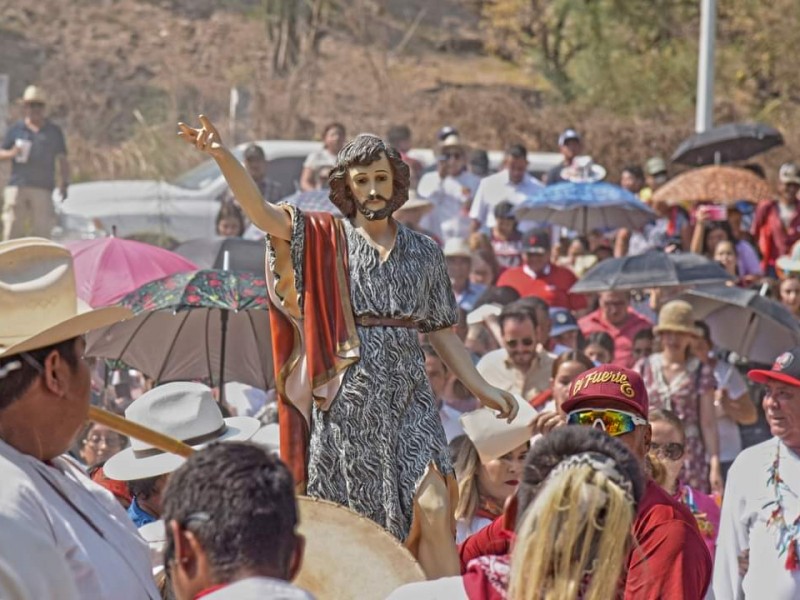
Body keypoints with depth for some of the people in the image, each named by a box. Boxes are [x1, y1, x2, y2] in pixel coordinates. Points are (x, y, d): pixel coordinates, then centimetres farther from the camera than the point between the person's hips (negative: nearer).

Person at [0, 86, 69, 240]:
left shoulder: (54, 131, 13)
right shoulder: (15, 130, 13)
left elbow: (62, 160, 14)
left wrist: (64, 184, 1)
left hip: (43, 188, 0)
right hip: (17, 186, 0)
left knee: (41, 230, -8)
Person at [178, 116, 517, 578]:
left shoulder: (423, 252, 13)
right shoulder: (326, 240, 4)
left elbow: (442, 331, 17)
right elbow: (260, 211, -10)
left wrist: (482, 388, 11)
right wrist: (221, 155, -24)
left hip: (408, 393, 2)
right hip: (348, 395, -2)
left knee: (434, 508, -12)